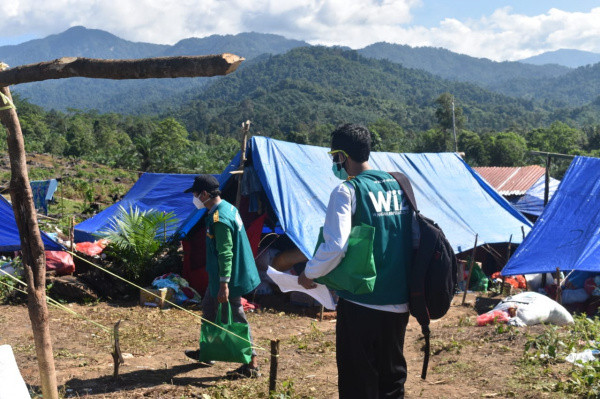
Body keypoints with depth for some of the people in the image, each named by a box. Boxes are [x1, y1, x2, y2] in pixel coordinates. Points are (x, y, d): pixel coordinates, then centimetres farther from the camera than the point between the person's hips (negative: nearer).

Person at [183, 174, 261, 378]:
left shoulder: (219, 219, -24)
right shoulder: (227, 207, 8)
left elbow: (225, 254, -26)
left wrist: (224, 284, -25)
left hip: (229, 278, -11)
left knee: (235, 319, -4)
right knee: (209, 308, 24)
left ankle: (252, 365, 2)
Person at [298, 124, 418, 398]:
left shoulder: (347, 191, -12)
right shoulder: (398, 186, 8)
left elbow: (335, 246, -21)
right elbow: (415, 239, 12)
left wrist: (308, 274, -5)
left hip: (361, 303, -7)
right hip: (399, 302, 7)